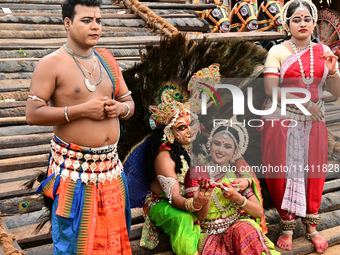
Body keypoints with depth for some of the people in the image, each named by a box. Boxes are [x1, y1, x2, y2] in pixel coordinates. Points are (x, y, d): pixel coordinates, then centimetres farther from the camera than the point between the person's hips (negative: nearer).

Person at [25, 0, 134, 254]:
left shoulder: (107, 59, 10)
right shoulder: (51, 64, -8)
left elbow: (129, 103, 16)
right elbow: (33, 114, -14)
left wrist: (121, 108, -8)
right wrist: (82, 110, -19)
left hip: (110, 166, 6)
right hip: (73, 168, -5)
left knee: (113, 235, 15)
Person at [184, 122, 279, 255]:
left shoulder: (238, 172, 6)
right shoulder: (196, 173, -1)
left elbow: (259, 212, 1)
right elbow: (199, 217, -5)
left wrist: (237, 197, -17)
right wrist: (205, 196, -25)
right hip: (209, 234, -3)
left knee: (245, 229, -31)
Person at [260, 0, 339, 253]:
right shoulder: (278, 51, -3)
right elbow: (271, 90, -13)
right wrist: (303, 103, -18)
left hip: (313, 122, 3)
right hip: (281, 121, -3)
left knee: (314, 172, 8)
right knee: (282, 173, 1)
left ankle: (311, 226, 26)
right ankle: (287, 226, 19)